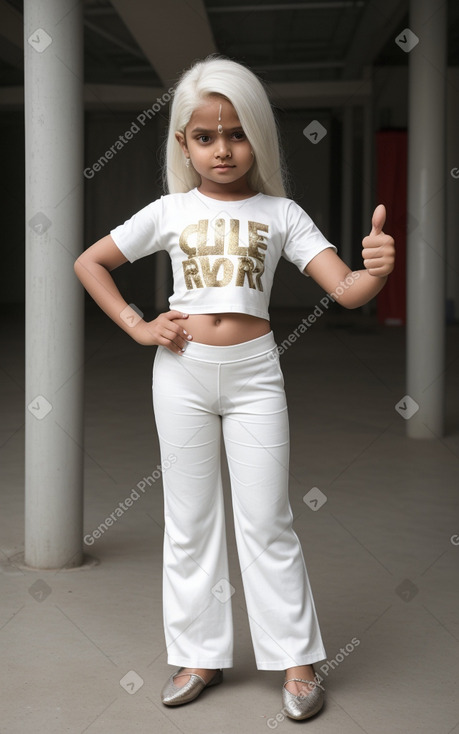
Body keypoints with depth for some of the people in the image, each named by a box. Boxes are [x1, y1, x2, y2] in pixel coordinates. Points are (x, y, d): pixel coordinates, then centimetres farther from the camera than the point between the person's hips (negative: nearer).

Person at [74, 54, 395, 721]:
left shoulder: (280, 213, -1)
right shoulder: (169, 212, 1)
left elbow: (345, 291, -11)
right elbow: (88, 262, 10)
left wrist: (376, 270, -34)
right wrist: (137, 326, 1)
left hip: (254, 370, -1)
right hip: (183, 371, 2)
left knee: (267, 521, 2)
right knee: (191, 518, 9)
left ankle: (296, 659, 14)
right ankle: (201, 655, 21)